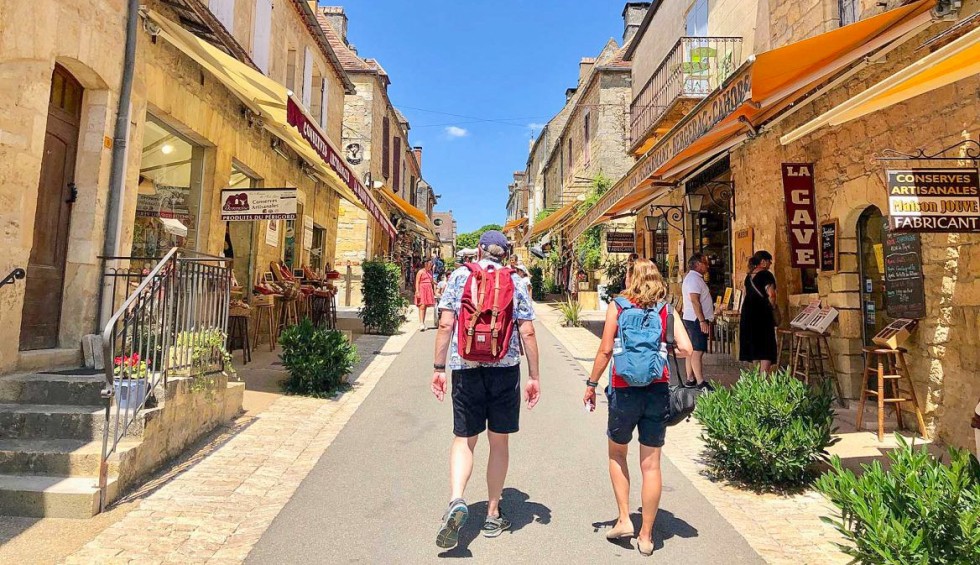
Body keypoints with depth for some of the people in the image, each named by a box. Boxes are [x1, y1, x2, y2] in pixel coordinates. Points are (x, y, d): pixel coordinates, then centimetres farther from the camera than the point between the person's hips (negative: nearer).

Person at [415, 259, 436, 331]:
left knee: (425, 307, 7)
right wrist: (417, 291, -17)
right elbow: (417, 282, -8)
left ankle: (423, 324, 11)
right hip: (422, 290, -7)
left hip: (429, 290, 7)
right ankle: (421, 324, -20)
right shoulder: (421, 271, -4)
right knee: (422, 306, -15)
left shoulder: (430, 272, 16)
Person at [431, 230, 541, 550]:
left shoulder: (459, 276, 4)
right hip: (505, 367, 1)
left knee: (464, 439, 10)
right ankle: (493, 515, 23)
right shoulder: (515, 281, 5)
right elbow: (527, 333, 0)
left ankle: (457, 501, -13)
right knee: (499, 441, 13)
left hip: (465, 367, 0)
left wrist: (439, 368, 1)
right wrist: (534, 376, 6)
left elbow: (445, 324, -3)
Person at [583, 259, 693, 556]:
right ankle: (646, 535, 20)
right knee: (651, 464, 10)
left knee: (617, 454, 21)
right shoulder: (667, 310, 3)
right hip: (658, 390, 2)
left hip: (624, 390, -2)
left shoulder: (617, 307, -2)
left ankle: (624, 520, 19)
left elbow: (605, 350, -7)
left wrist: (591, 384, 2)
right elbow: (685, 349, -6)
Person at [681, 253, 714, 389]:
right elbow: (695, 301, -22)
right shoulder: (694, 278, -14)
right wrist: (702, 321, -24)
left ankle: (690, 379, 16)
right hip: (696, 320, -11)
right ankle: (701, 383, -12)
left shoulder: (694, 278, 20)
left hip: (692, 320, 11)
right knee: (698, 351, -12)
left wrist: (704, 320, 22)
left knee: (692, 351, 12)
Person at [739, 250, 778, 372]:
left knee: (753, 344, 14)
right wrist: (773, 308, -2)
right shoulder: (766, 275, -9)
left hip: (747, 312, 8)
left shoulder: (749, 276, 13)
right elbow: (771, 295, -16)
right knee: (766, 348, -3)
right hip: (762, 313, -7)